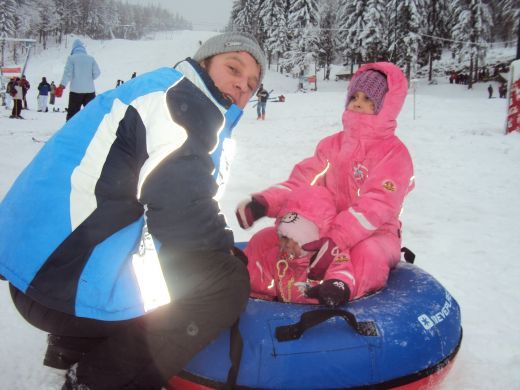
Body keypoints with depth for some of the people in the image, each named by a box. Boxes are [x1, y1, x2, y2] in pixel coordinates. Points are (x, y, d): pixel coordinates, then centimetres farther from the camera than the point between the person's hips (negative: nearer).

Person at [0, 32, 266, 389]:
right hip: (67, 285, -10)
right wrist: (227, 248, -5)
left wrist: (218, 245, 11)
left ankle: (74, 346, 23)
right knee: (227, 282, -10)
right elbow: (180, 210, -23)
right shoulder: (181, 97, -11)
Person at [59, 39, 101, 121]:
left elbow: (68, 72, -6)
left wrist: (62, 84, 3)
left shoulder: (71, 58, -2)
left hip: (76, 90, -2)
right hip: (90, 90, 2)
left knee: (72, 112, 6)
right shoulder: (91, 58, 4)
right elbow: (97, 72, 2)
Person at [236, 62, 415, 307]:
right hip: (327, 229, 5)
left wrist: (336, 240, -37)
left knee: (367, 253, -39)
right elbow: (302, 183, 3)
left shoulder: (394, 153, -6)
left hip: (374, 234, -4)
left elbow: (377, 206, -21)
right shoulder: (332, 144, 12)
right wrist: (264, 201, -18)